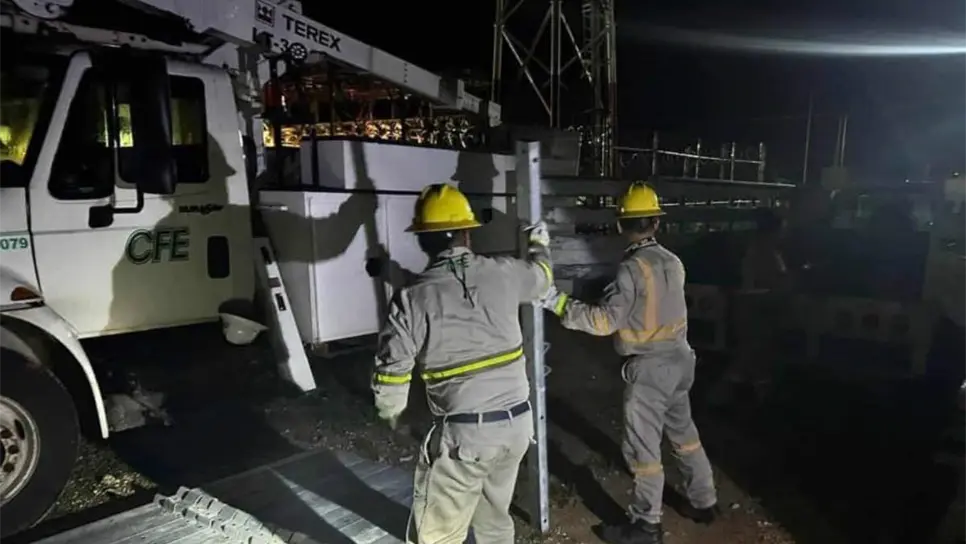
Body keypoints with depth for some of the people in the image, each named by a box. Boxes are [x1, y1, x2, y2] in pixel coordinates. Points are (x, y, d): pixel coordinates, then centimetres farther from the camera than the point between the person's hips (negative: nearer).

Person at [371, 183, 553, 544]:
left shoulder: (413, 297, -13)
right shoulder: (503, 273, -2)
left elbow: (391, 372, -9)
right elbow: (542, 276, 22)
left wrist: (390, 412, 14)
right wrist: (540, 244, 45)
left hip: (464, 432, -5)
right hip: (517, 422, 5)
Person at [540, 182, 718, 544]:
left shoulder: (633, 268, -21)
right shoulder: (673, 262, 3)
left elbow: (605, 320, -24)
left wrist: (559, 303, -20)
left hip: (649, 368, -8)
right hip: (678, 359, 8)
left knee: (642, 446, 4)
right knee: (683, 432, 23)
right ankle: (703, 502, 38)